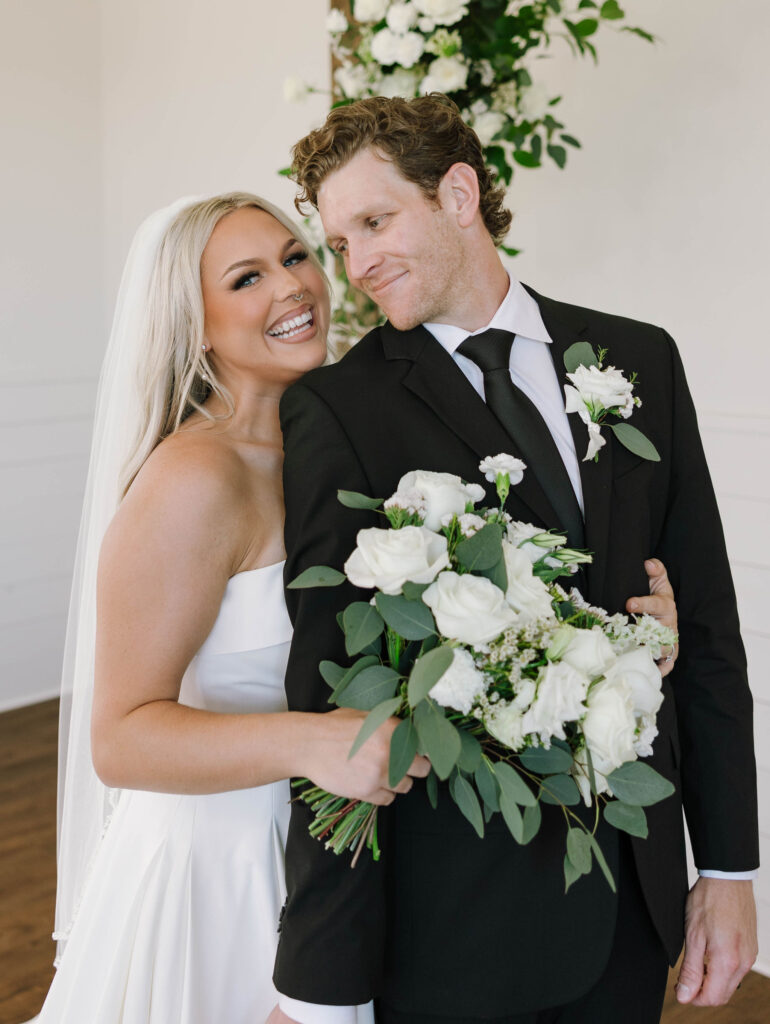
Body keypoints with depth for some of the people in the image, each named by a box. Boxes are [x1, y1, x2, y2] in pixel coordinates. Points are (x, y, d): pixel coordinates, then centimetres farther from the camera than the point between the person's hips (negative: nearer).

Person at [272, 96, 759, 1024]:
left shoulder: (640, 360, 3)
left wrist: (729, 866, 5)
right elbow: (330, 701, -14)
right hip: (453, 915, -4)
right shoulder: (336, 407, -11)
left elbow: (703, 618, 5)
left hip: (637, 891, 4)